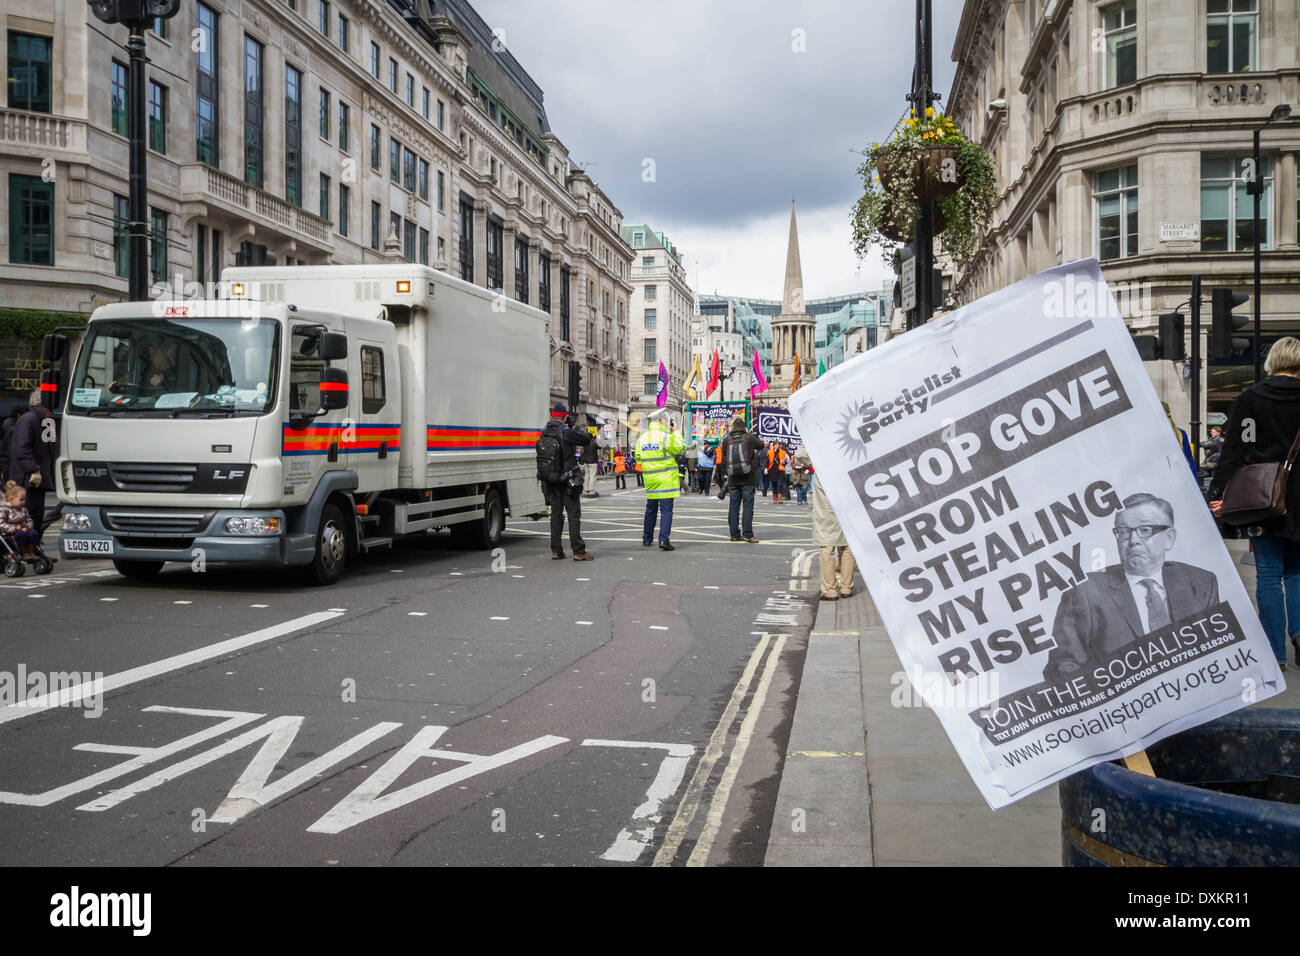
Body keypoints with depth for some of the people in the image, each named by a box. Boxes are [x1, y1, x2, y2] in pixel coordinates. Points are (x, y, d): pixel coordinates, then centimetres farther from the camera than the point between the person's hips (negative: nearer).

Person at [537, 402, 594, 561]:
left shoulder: (544, 433, 5)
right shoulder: (566, 432, -14)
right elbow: (586, 439, -19)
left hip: (550, 481, 6)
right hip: (567, 481, -6)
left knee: (556, 514, 12)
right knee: (574, 514, -1)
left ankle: (556, 550, 12)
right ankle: (578, 551, -3)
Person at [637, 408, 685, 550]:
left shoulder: (642, 438, 8)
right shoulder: (665, 437, -13)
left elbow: (638, 457, 14)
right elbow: (680, 448, -4)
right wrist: (676, 433, 5)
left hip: (649, 479, 6)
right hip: (665, 479, -6)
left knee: (650, 509, 18)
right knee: (666, 509, -5)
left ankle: (647, 539, 24)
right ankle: (664, 540, -13)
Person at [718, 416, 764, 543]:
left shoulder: (726, 440, 2)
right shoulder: (749, 438, -4)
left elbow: (723, 460, 9)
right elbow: (761, 445, 14)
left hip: (733, 480, 3)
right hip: (748, 479, -2)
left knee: (733, 506, 8)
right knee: (748, 506, 0)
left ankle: (734, 534, 9)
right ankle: (747, 533, -5)